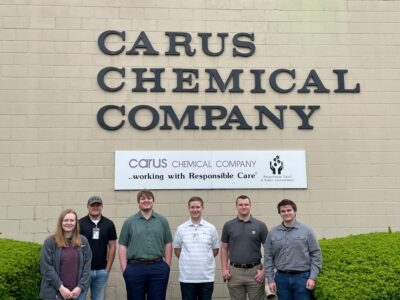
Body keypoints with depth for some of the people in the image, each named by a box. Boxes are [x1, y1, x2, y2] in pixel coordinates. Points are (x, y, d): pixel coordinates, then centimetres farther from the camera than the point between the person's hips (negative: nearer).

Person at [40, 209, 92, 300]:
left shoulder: (83, 241, 6)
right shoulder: (50, 242, -3)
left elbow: (87, 266, 4)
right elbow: (46, 267, -8)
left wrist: (80, 287, -7)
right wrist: (60, 287, -13)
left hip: (77, 292, 2)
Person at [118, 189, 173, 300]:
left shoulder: (162, 221, 7)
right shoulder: (129, 222, 4)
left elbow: (168, 244, 8)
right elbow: (123, 246, 3)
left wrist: (167, 266, 2)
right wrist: (124, 269, -4)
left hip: (158, 269, 1)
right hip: (135, 268, -1)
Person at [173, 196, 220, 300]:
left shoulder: (211, 228, 2)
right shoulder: (181, 228, 2)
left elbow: (215, 249, 9)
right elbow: (177, 249, 9)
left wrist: (205, 260, 6)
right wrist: (188, 261, 6)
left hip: (207, 277, 0)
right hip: (187, 277, 0)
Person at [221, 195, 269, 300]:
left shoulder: (260, 225, 0)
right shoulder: (228, 225, 4)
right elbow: (224, 248, 9)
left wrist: (264, 270, -7)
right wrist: (224, 269, -1)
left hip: (254, 271, -1)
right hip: (235, 272, 1)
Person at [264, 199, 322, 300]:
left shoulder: (306, 231, 1)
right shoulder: (273, 233, 5)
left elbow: (316, 255, 0)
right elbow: (268, 257, 6)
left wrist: (312, 277, -7)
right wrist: (270, 279, 1)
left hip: (302, 277, -2)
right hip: (282, 278, 2)